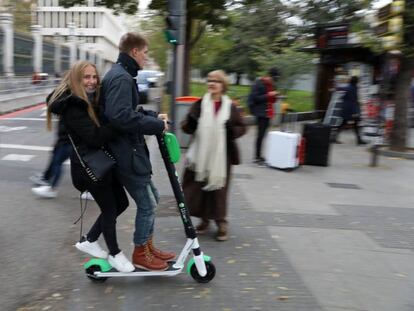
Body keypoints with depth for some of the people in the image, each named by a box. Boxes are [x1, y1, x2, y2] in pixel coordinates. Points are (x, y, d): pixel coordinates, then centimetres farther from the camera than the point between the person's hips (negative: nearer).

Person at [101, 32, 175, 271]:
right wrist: (156, 125, -22)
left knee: (151, 197, 18)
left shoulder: (121, 75, 16)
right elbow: (121, 116, -31)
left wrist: (154, 116, 8)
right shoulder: (121, 77, -18)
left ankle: (148, 246, 30)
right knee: (147, 204, 0)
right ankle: (140, 254, 15)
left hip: (130, 150, 11)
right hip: (126, 153, -11)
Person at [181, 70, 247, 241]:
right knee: (199, 185, 5)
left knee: (218, 187, 3)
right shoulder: (199, 104, 4)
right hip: (200, 153, 2)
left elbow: (242, 127, 5)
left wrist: (232, 130, -17)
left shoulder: (230, 107, 1)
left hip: (222, 154, -1)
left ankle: (221, 222, 15)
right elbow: (186, 127, 4)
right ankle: (204, 218, 24)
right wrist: (190, 123, -19)